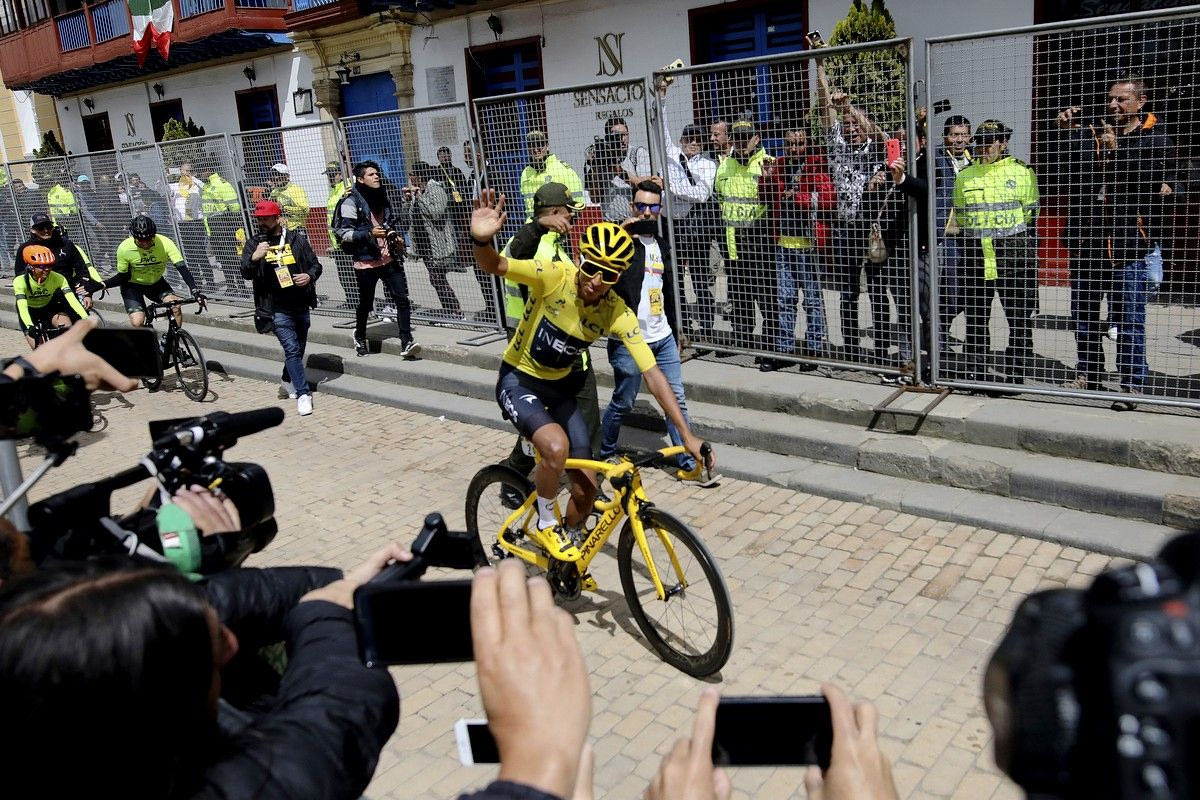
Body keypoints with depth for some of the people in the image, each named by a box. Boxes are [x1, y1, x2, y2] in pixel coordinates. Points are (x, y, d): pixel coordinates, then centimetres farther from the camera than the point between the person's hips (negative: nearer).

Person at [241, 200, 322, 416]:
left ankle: (288, 380, 42)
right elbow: (246, 274, -6)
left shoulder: (297, 240, 5)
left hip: (301, 305, 3)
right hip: (278, 309, -3)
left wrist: (309, 276, -12)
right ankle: (303, 394, -9)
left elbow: (315, 264, 10)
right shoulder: (254, 244, 2)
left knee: (299, 348, 16)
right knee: (292, 349, -12)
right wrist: (254, 258, -26)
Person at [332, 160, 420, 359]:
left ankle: (406, 342, -9)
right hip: (366, 260, -5)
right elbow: (344, 233, -12)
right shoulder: (351, 202, -8)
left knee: (402, 297, -8)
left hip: (390, 257, 5)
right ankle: (360, 336, 35)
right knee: (365, 303, 9)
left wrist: (397, 237, 11)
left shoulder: (383, 197, 13)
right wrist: (369, 234, -24)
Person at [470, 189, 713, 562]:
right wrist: (482, 240, -61)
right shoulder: (555, 275, -26)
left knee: (586, 488, 2)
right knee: (557, 446, -33)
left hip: (559, 387, 4)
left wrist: (687, 435, -22)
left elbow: (653, 375, -18)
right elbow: (495, 265, -36)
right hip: (518, 381, -4)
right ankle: (545, 525, -4)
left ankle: (566, 539, 33)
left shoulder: (618, 313, -17)